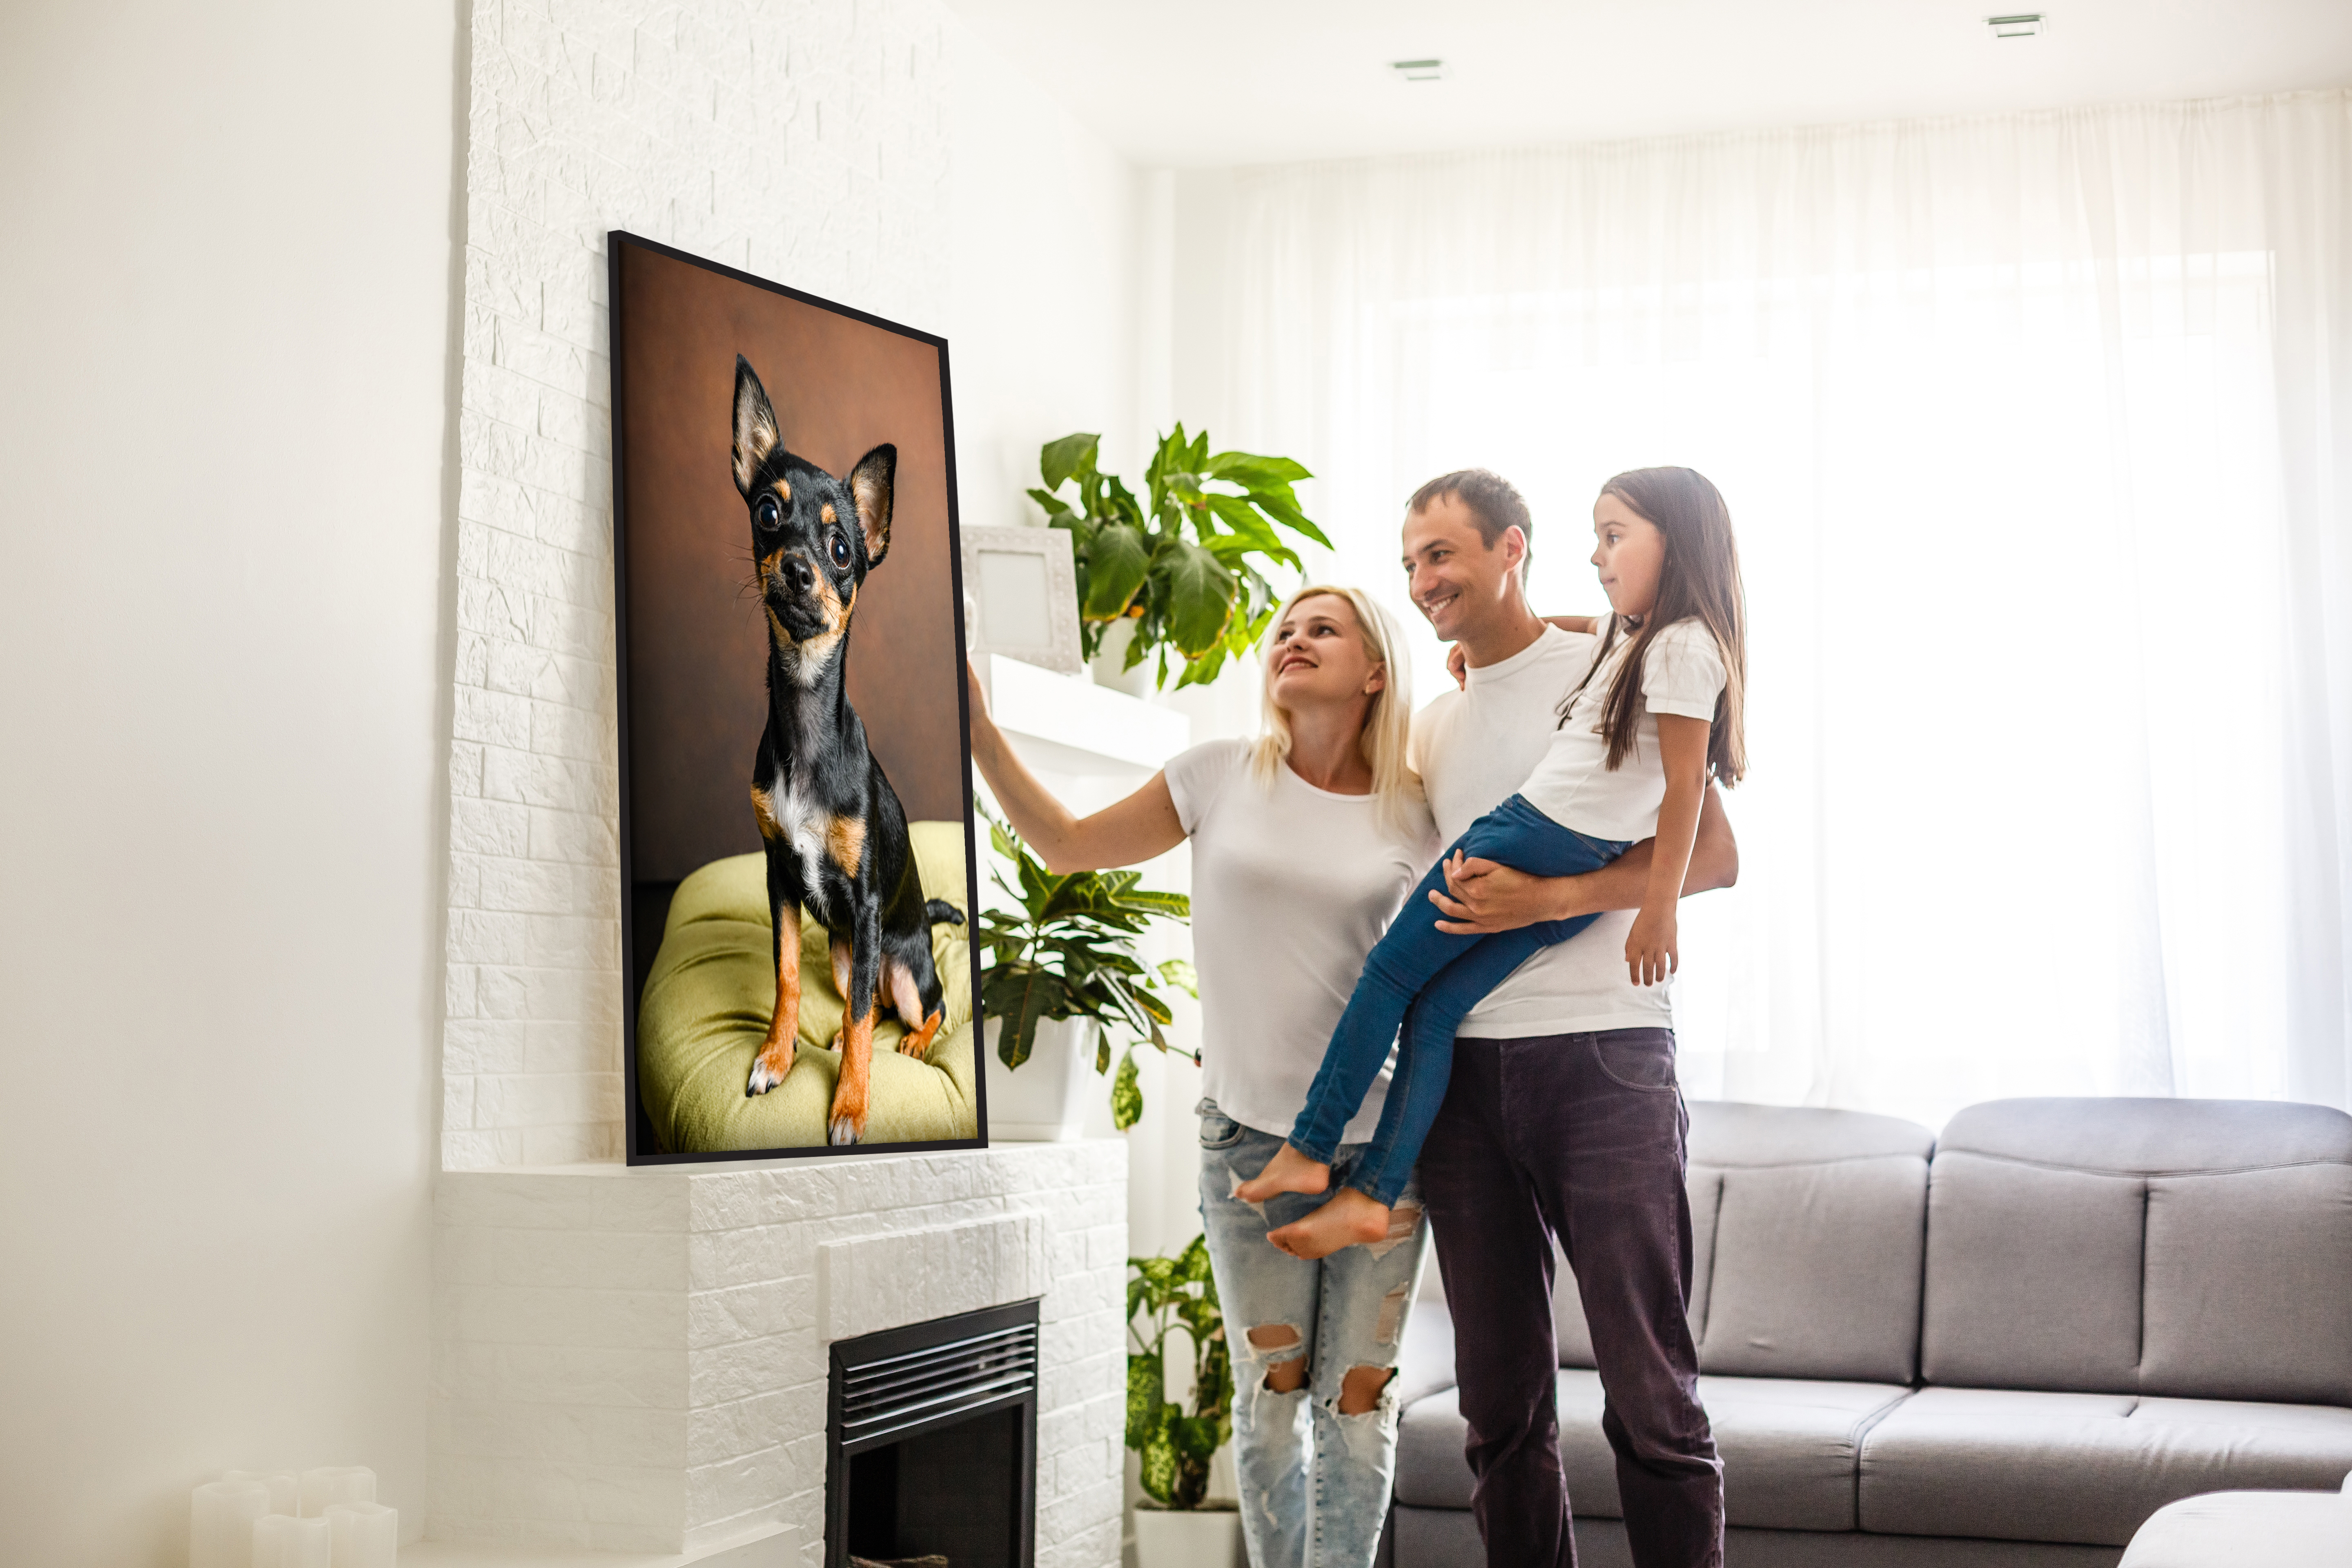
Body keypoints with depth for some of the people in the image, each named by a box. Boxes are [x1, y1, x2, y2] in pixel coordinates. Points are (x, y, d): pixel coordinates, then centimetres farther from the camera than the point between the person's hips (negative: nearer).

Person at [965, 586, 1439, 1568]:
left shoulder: (1417, 813, 0)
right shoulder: (1224, 778, 2)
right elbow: (1066, 843, 11)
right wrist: (978, 731, 5)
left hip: (1379, 1141, 0)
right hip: (1251, 1135, 1)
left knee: (1355, 1399, 2)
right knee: (1271, 1393, 5)